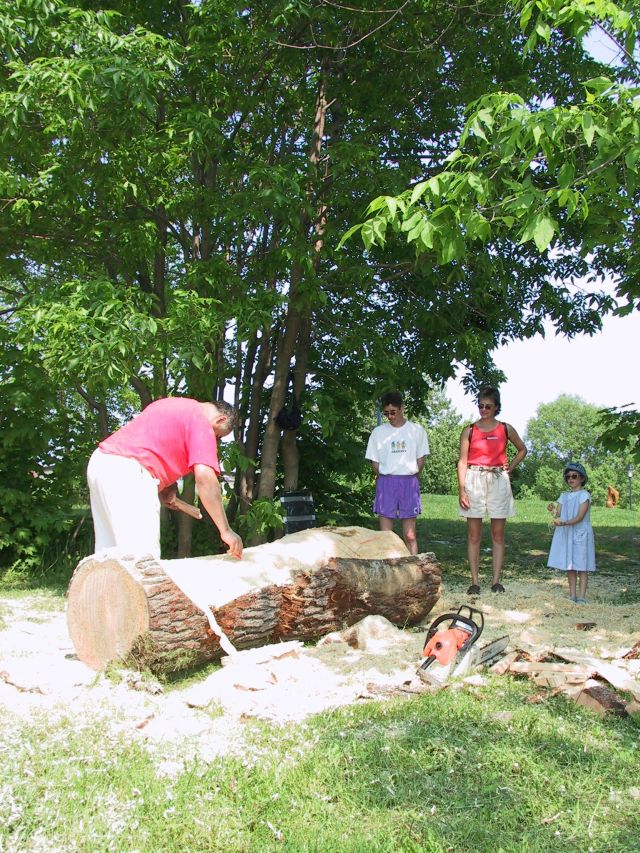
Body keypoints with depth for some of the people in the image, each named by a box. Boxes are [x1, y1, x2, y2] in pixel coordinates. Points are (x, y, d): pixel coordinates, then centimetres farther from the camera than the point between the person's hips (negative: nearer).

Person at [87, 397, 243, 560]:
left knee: (109, 552, 13)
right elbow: (204, 478, -15)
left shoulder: (176, 405, 23)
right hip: (126, 473, -10)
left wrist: (163, 491, 21)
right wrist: (226, 531, -13)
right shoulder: (201, 422, -4)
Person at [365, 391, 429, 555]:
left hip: (409, 483, 0)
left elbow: (421, 459, 7)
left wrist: (411, 479, 2)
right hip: (386, 482, 1)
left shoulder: (416, 430, 4)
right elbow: (374, 462, 7)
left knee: (410, 536, 1)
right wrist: (385, 481, 0)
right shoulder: (378, 432, 6)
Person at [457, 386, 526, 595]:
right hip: (474, 481, -1)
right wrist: (462, 490, -7)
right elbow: (462, 461, 1)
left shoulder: (506, 429, 7)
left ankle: (496, 581, 7)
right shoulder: (469, 431, 3)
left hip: (499, 482, 1)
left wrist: (511, 466, 7)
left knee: (498, 534, 2)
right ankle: (475, 581, 5)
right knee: (473, 535, 0)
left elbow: (522, 449, 23)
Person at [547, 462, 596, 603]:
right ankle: (572, 595, 15)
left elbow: (580, 517, -17)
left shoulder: (584, 495, -7)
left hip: (580, 534, -6)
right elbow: (558, 515, 2)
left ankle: (582, 596, 0)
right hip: (566, 535, 6)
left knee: (581, 565, -3)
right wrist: (552, 511, -20)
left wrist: (564, 523, -29)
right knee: (569, 566, 8)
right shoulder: (564, 496, 11)